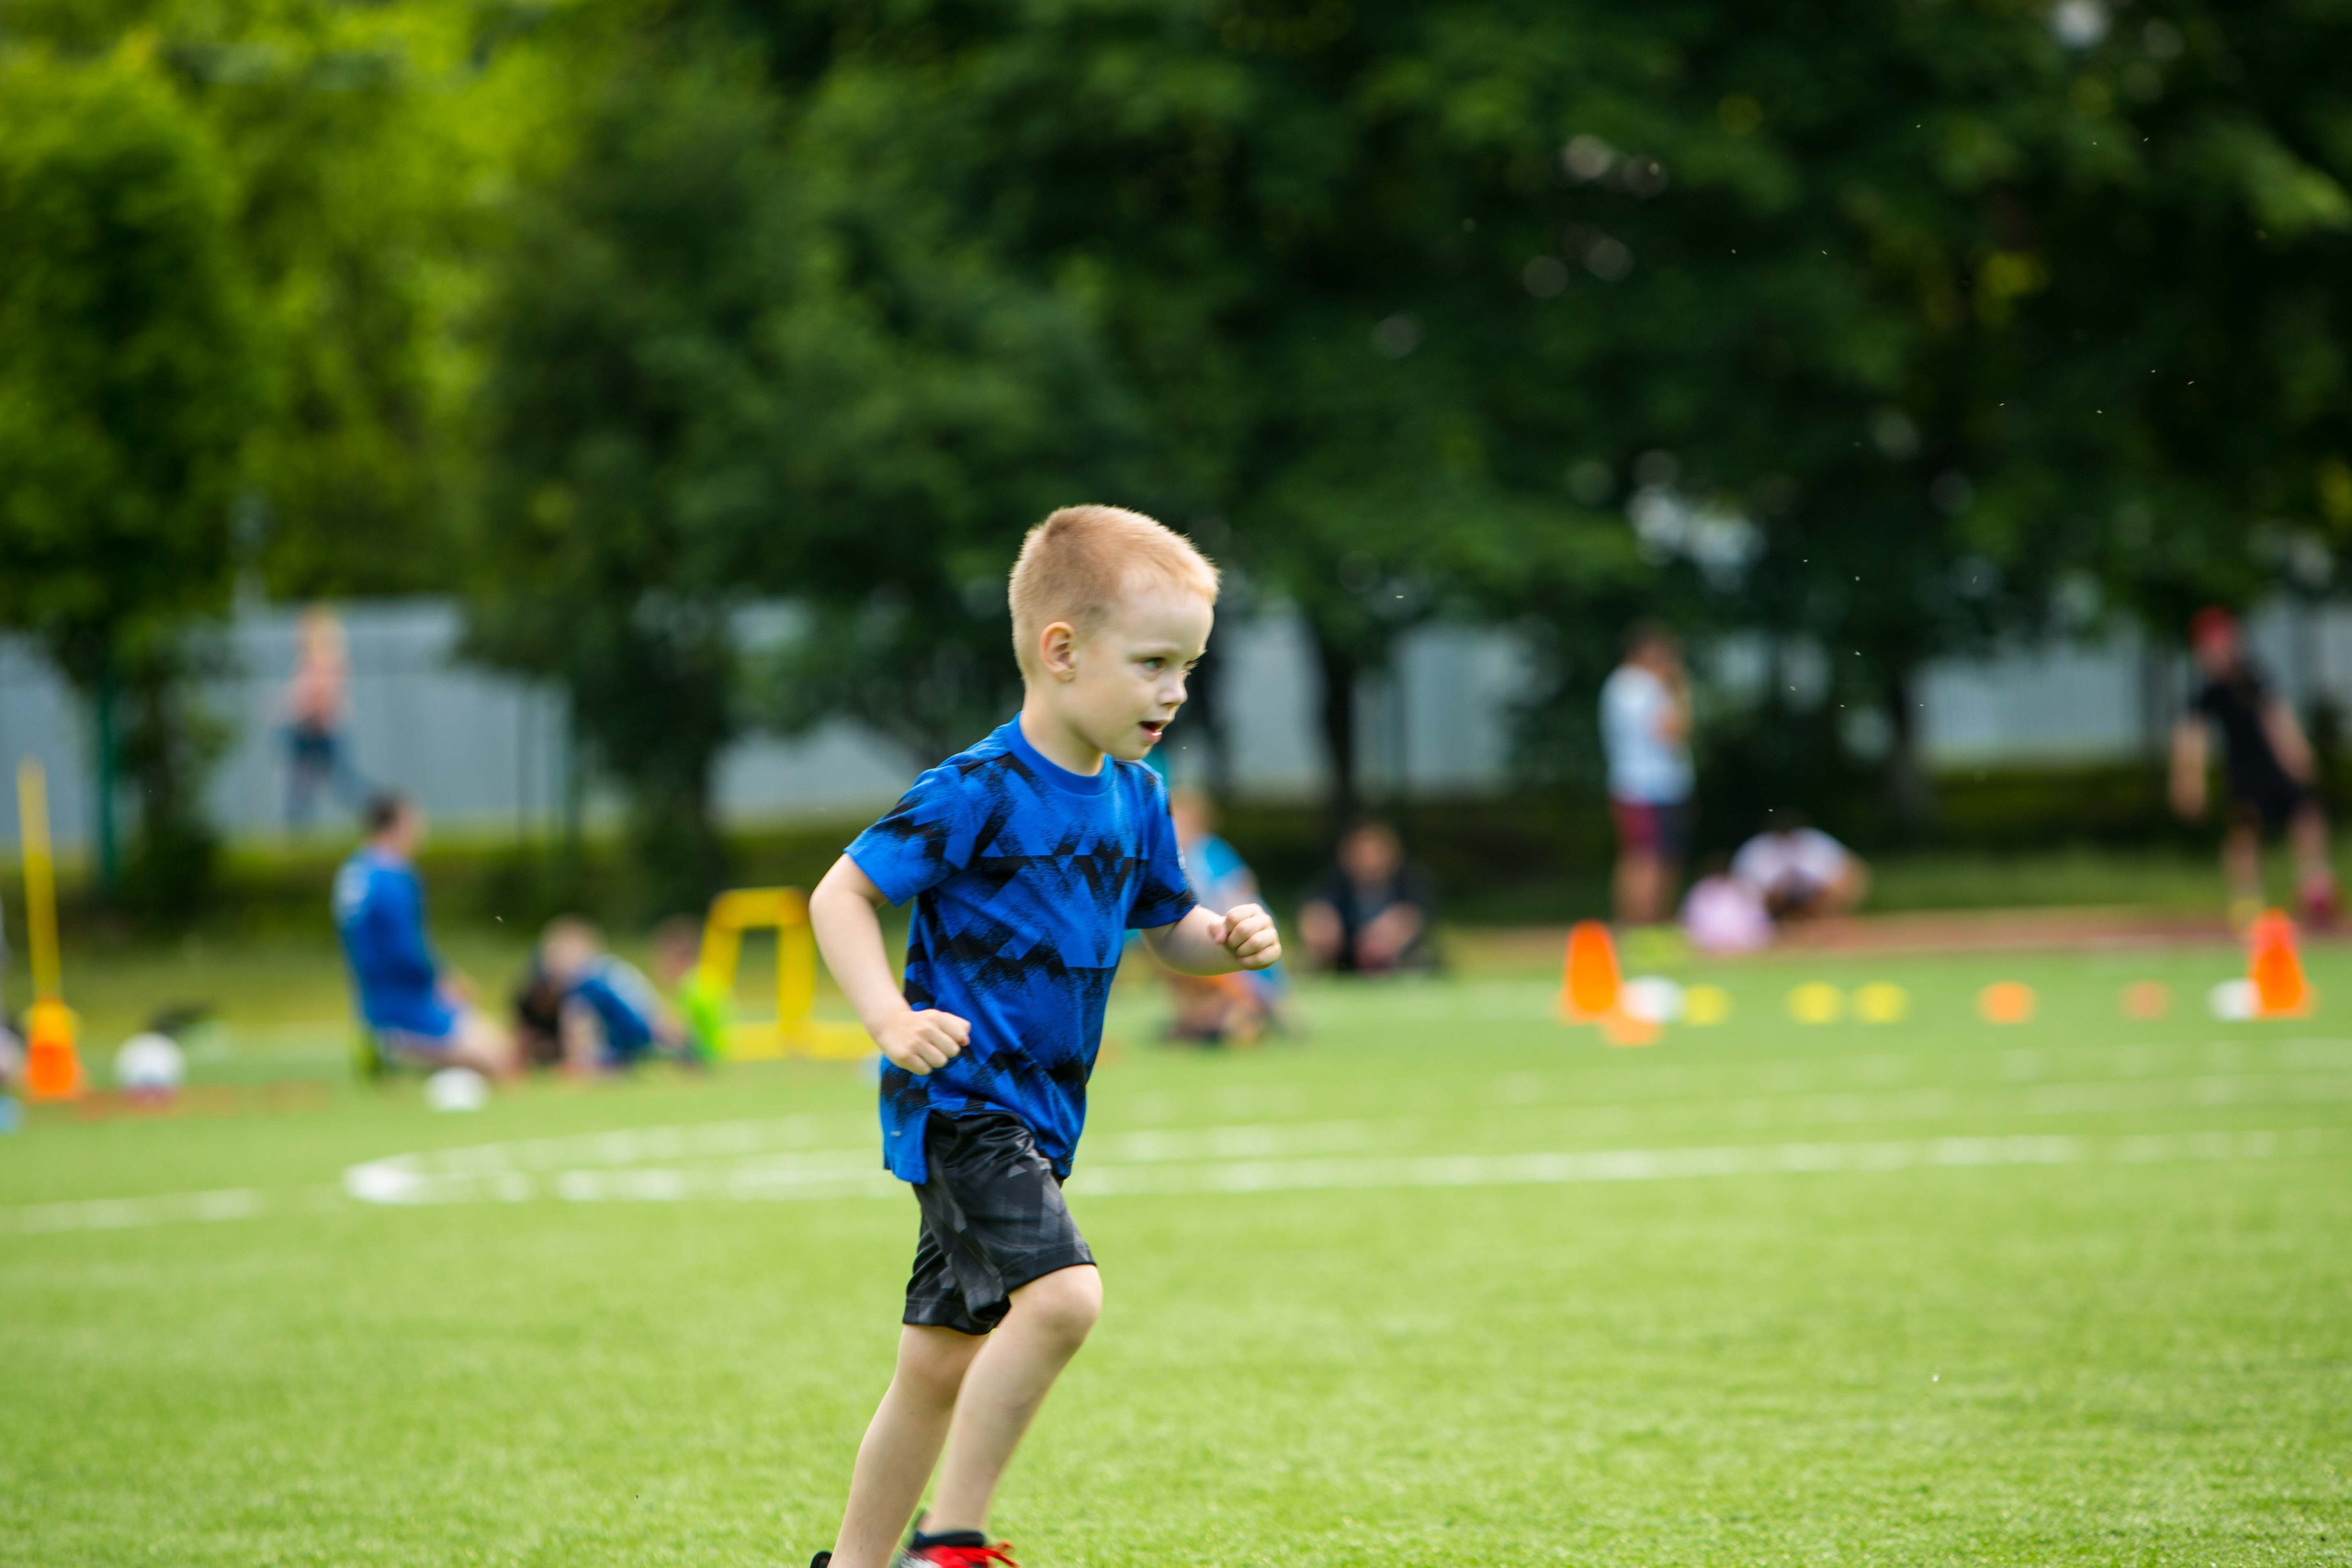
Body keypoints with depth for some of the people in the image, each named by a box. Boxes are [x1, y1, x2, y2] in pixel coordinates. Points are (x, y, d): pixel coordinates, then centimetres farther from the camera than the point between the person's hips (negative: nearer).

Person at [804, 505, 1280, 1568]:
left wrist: (1225, 942, -3)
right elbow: (840, 895, -13)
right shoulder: (979, 791, -16)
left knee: (943, 1360, 16)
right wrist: (891, 1020, -26)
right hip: (958, 1097, -9)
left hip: (1035, 1115, 9)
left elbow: (1166, 932, 20)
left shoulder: (1135, 799, 7)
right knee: (1061, 1293, -26)